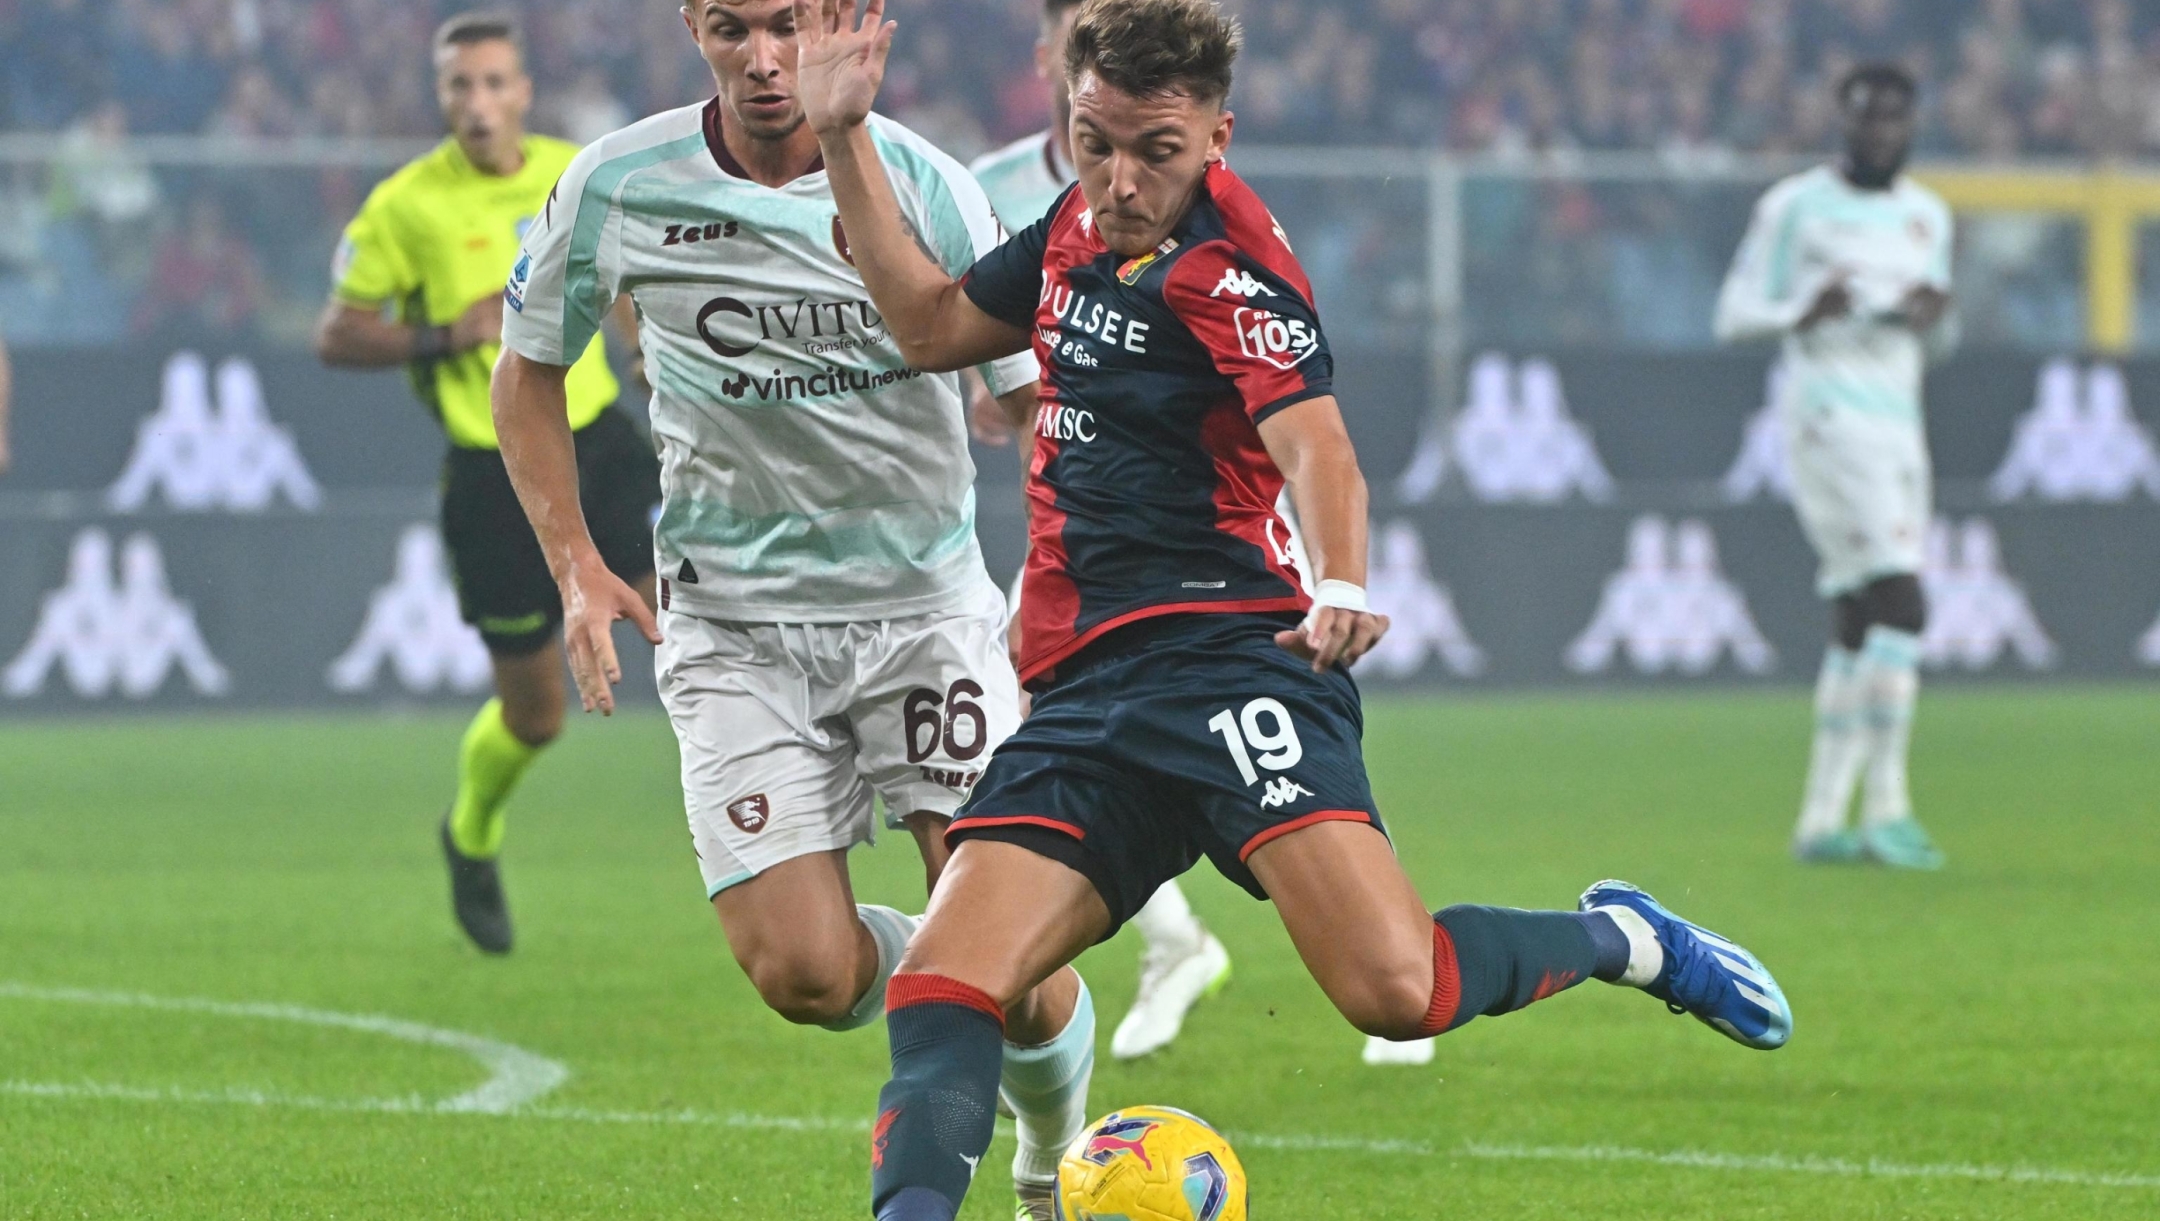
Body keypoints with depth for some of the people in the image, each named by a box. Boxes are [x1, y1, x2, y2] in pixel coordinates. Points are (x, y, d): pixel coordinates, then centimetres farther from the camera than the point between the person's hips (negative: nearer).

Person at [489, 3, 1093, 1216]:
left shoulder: (921, 186, -10)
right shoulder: (617, 189, -6)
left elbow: (1035, 397, -4)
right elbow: (530, 370, 10)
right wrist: (575, 564, 0)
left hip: (925, 602, -1)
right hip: (733, 617, 1)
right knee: (801, 971, -15)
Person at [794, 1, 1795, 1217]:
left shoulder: (1231, 264, -10)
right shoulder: (1081, 229, 15)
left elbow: (1313, 439, -26)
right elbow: (931, 324, 31)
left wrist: (1343, 585, -46)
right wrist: (845, 133, 24)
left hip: (1225, 654, -7)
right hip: (1083, 693, 7)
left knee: (1394, 986, -22)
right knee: (939, 990, -13)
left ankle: (1621, 938, 6)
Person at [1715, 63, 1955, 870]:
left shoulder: (1928, 217, 17)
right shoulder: (1795, 206, -1)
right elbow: (1733, 315, -1)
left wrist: (1935, 318, -1)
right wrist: (1801, 312, -20)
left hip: (1899, 420, 7)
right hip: (1827, 406, -7)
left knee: (1858, 621, 6)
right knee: (1900, 602, -19)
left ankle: (1821, 821, 10)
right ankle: (1886, 808, -20)